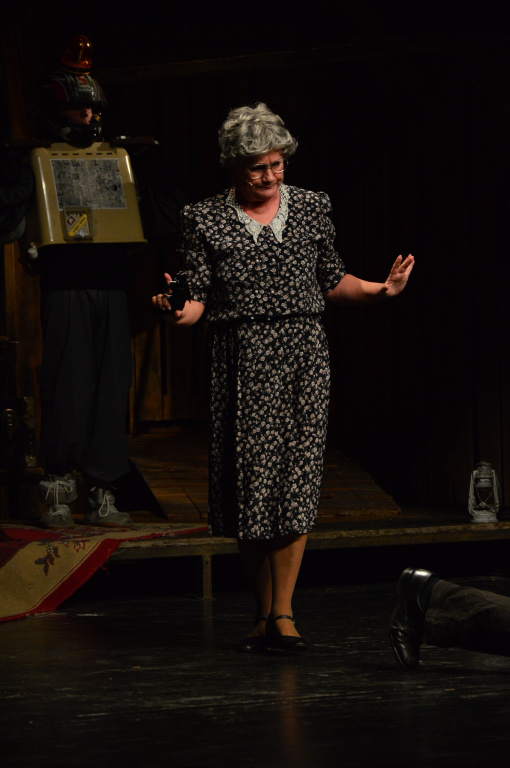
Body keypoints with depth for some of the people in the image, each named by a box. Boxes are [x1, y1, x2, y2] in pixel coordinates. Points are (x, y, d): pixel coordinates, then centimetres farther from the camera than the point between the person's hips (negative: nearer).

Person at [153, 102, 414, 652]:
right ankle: (263, 612, 12)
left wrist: (382, 290, 1)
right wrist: (179, 312, -21)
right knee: (250, 479, 0)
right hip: (242, 357, -1)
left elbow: (331, 282, 16)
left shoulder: (311, 208, 9)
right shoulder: (205, 221, 3)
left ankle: (283, 611, -7)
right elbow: (200, 297, 0)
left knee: (297, 476, -9)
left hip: (303, 352, 1)